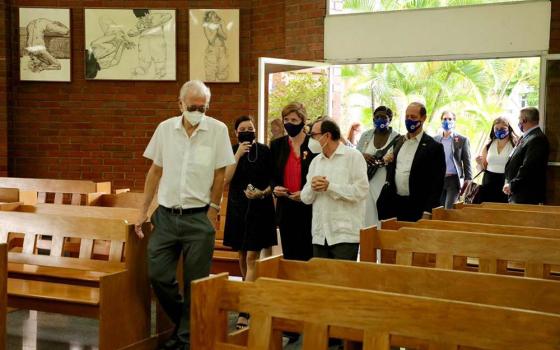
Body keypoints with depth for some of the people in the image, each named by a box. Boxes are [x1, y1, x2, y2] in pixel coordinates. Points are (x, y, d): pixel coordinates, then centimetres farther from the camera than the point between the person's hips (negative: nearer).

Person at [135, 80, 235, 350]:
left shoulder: (218, 130, -4)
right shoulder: (165, 128, 3)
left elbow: (220, 174, -1)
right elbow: (155, 171, 10)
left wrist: (212, 211, -4)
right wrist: (143, 211, 9)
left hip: (199, 217, -3)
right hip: (166, 215, 3)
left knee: (195, 283, 2)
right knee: (158, 275, 1)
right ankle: (182, 322, 26)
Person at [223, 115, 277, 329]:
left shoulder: (264, 151, -3)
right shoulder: (231, 152, 2)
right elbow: (225, 180, -11)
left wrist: (262, 193, -15)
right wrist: (238, 155, -17)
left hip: (260, 209, -3)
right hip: (237, 209, 3)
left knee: (251, 258, -9)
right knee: (242, 257, 13)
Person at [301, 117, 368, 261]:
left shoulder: (353, 156, -3)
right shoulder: (316, 161, 16)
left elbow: (361, 191, -14)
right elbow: (305, 198, 12)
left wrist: (329, 187, -15)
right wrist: (312, 188, -10)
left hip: (345, 234, -6)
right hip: (319, 235, 6)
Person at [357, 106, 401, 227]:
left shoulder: (397, 138, -2)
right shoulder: (366, 135, 10)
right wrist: (362, 156, -8)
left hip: (386, 185, -3)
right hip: (367, 184, 3)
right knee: (367, 215, 0)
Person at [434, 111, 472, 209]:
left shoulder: (462, 140, 4)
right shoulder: (435, 140, 11)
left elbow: (467, 162, 2)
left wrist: (468, 180, -6)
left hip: (453, 179, -3)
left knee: (449, 209, -12)